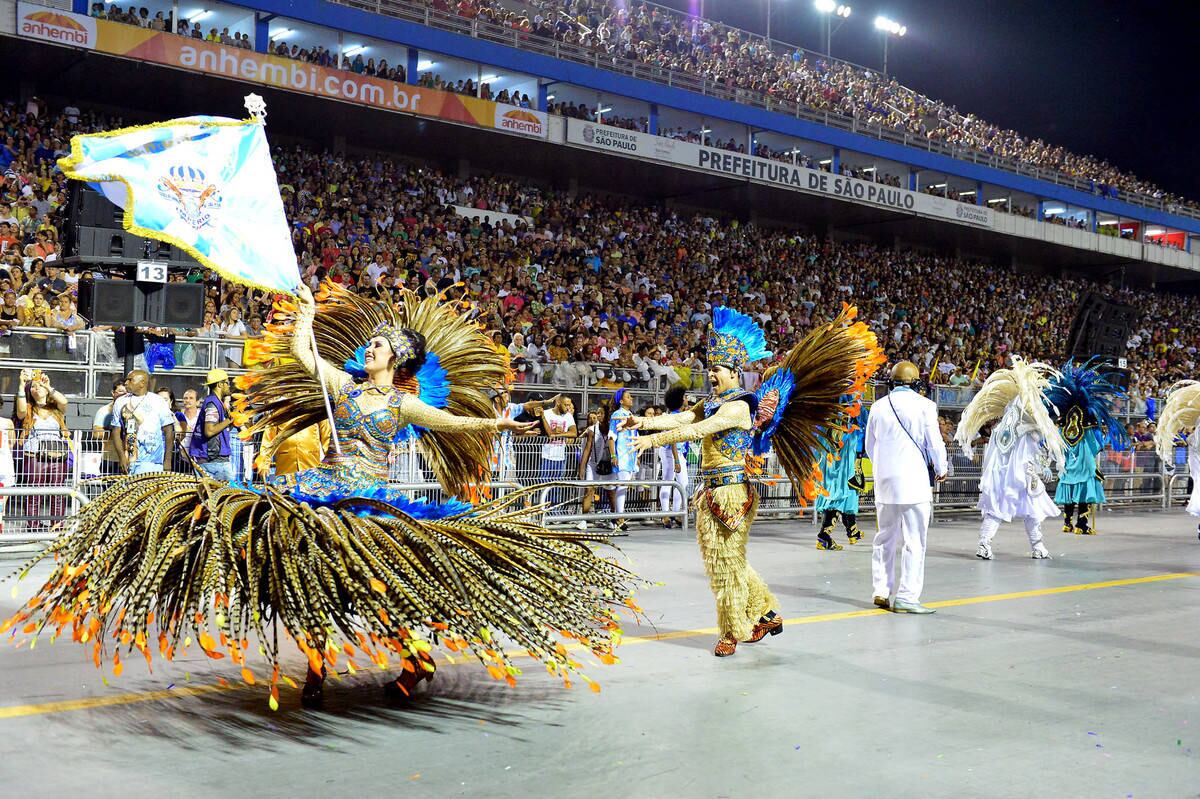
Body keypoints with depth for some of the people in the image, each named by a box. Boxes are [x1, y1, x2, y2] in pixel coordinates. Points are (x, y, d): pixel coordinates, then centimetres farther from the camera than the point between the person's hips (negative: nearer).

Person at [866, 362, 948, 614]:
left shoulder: (878, 406, 6)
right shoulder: (924, 406, -7)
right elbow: (934, 442, -5)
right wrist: (941, 469, 13)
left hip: (885, 480, 5)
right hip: (914, 480, -5)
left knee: (886, 537, 15)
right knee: (914, 541, -1)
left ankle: (882, 591, 18)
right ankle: (906, 596, -4)